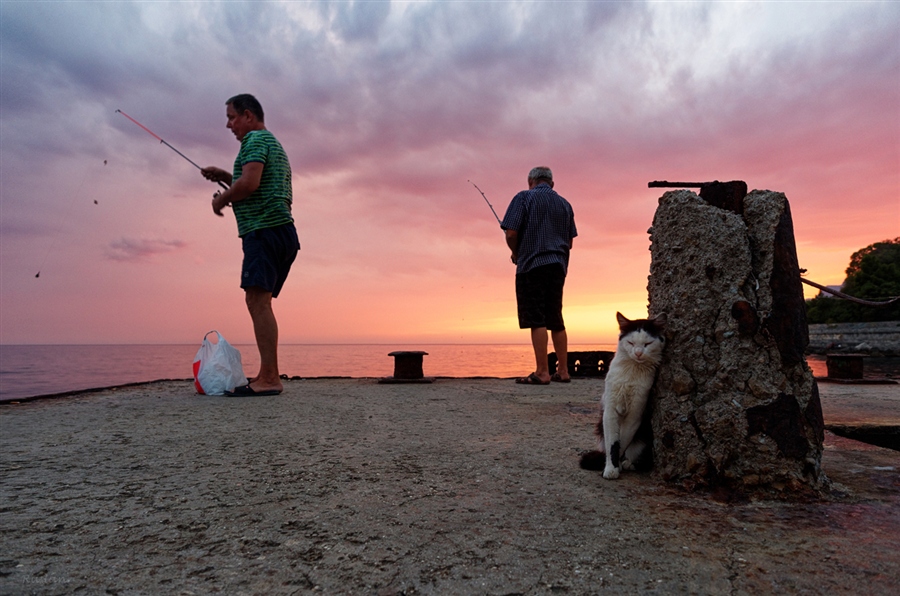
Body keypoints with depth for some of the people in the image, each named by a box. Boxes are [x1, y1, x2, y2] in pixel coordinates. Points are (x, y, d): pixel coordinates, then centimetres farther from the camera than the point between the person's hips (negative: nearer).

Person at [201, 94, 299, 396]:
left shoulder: (256, 139, -3)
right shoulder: (275, 144, 29)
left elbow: (249, 184, -18)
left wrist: (221, 199, -1)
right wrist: (225, 177, 28)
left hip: (265, 230, -10)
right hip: (281, 232, 10)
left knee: (257, 299, -17)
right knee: (260, 302, 9)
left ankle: (269, 378, -21)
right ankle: (268, 377, 10)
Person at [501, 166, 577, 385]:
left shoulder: (524, 198, 1)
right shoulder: (564, 204, 17)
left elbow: (511, 233, -9)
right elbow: (570, 242, 16)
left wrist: (516, 254, 8)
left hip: (532, 265, -6)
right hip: (558, 265, 6)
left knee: (536, 319, -6)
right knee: (556, 319, 11)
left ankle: (542, 372, -7)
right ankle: (563, 371, 14)